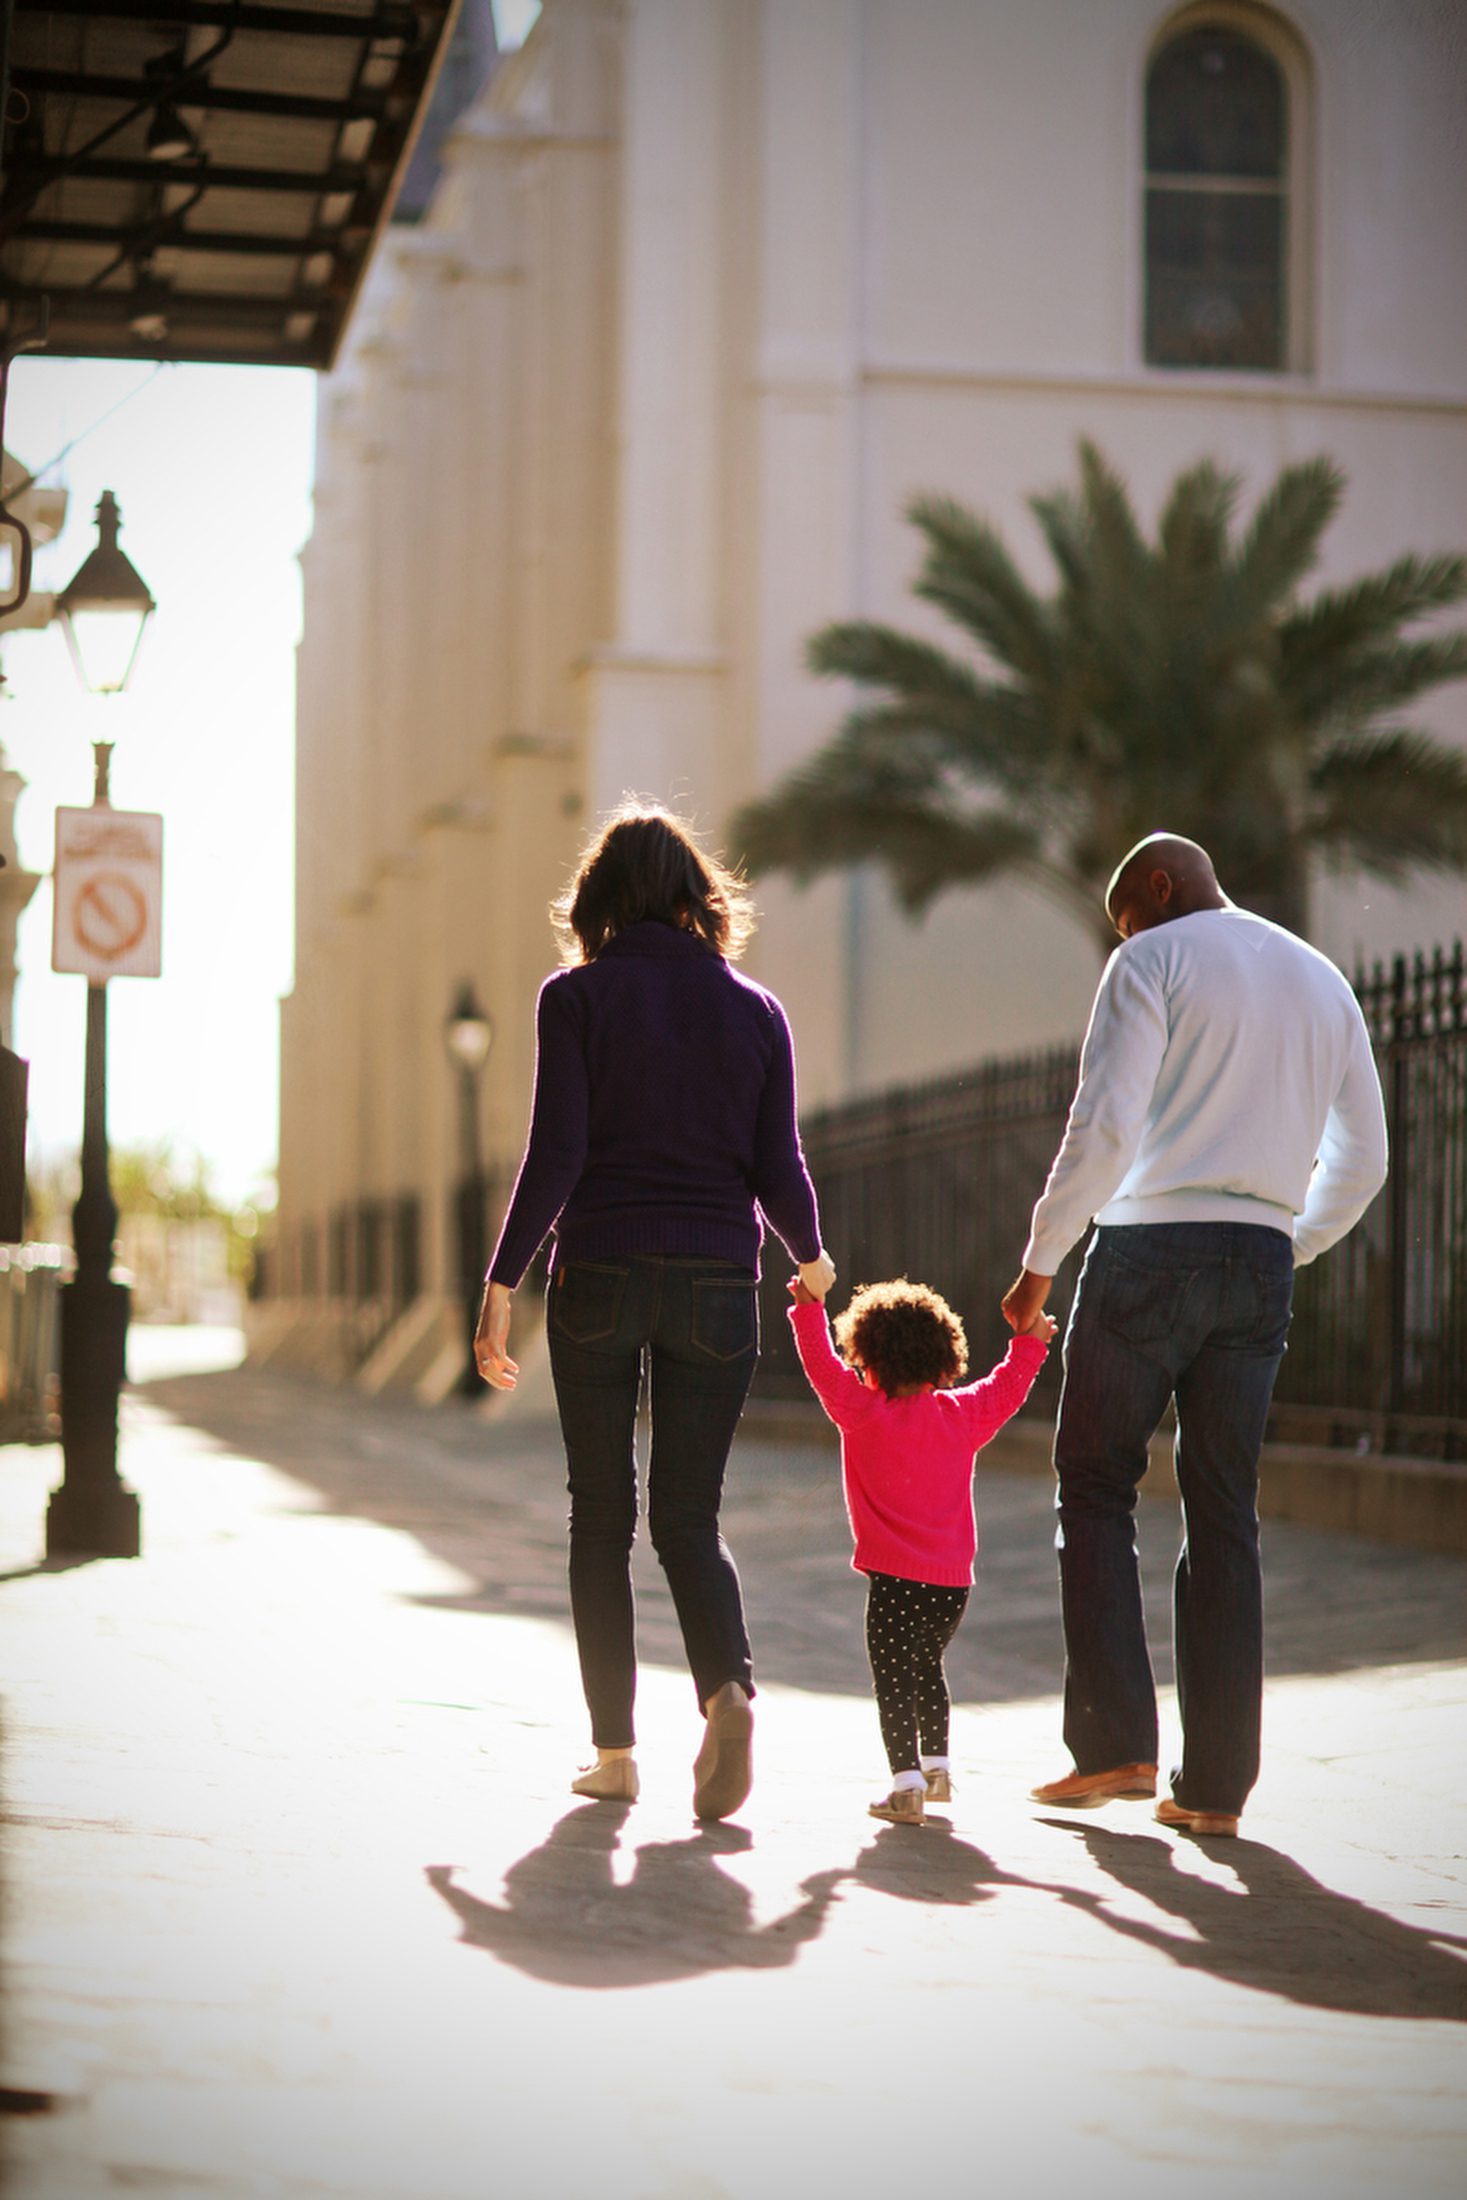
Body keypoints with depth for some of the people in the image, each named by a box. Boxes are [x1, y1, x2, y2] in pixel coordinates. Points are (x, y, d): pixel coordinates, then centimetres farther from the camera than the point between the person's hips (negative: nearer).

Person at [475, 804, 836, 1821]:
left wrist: (501, 1288, -4)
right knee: (690, 1518, 7)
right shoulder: (756, 1010, 6)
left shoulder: (577, 996, -1)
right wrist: (810, 1256, 23)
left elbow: (554, 1155, -9)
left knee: (602, 1517, 10)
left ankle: (615, 1750, 10)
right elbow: (778, 1167, 3)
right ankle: (728, 1686, -21)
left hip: (599, 1276, -2)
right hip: (716, 1282, 2)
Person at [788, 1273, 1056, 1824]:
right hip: (955, 1582, 6)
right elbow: (1005, 1391, 23)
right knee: (928, 1668, 26)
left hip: (895, 1581, -6)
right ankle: (936, 1766, 36)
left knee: (893, 1680, -3)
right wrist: (1030, 1343, 37)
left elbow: (824, 1366, -1)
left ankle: (906, 1779, -13)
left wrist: (810, 1309, 9)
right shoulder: (962, 1414, 7)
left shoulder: (864, 1412, -6)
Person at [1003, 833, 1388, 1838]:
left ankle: (1116, 1742, -1)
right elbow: (1361, 1163, 19)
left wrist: (1040, 1262, -6)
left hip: (1151, 1246, -5)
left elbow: (1105, 1126, -13)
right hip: (1263, 1262, 5)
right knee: (1225, 1515, 6)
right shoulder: (1324, 981, 18)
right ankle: (1216, 1782, 5)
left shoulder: (1153, 964, -2)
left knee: (1096, 1487, 7)